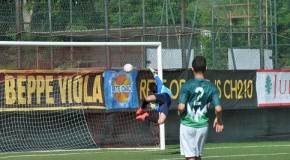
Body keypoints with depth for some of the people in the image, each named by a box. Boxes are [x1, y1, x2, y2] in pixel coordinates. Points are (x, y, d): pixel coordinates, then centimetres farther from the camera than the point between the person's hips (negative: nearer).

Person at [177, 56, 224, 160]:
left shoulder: (187, 86, -10)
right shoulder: (212, 88, -3)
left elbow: (181, 107, -18)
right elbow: (218, 109, -10)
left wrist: (179, 113, 5)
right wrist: (218, 119, 10)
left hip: (187, 125, -3)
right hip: (202, 125, 3)